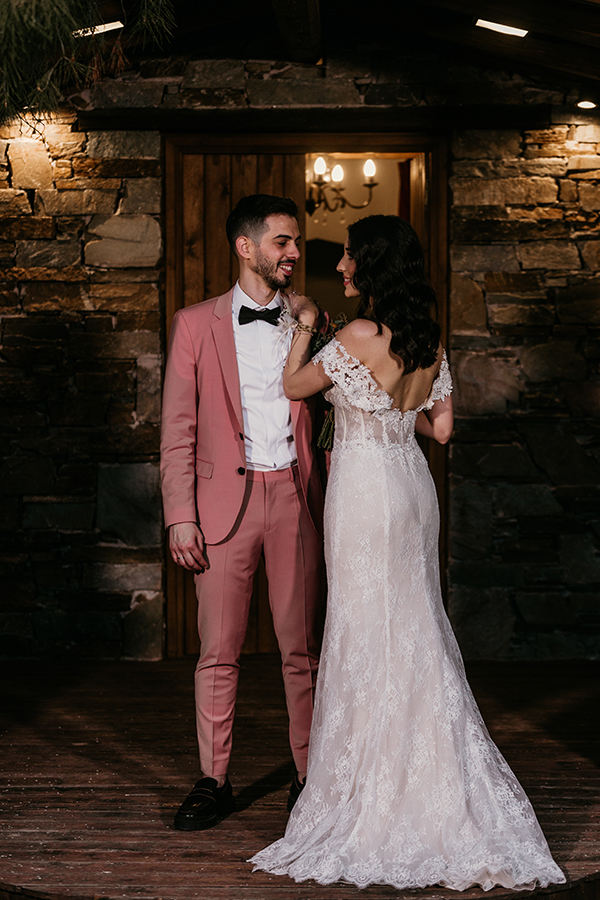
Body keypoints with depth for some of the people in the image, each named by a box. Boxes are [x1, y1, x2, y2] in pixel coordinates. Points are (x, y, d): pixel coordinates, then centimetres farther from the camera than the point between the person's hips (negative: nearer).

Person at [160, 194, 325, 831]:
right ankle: (213, 782, 15)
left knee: (303, 648, 5)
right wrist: (180, 516, -5)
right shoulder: (195, 324, 5)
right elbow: (177, 431, 3)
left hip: (295, 495, 1)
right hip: (225, 498, -1)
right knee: (218, 651, 3)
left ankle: (310, 777, 16)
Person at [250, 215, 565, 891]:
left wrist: (305, 328, 10)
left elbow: (293, 386, -3)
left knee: (368, 635, 0)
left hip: (365, 491, -7)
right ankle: (431, 790, 19)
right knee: (412, 630, 13)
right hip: (411, 484, 7)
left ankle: (376, 797, 8)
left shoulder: (359, 336, -16)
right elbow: (440, 427, 10)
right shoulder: (429, 339, 5)